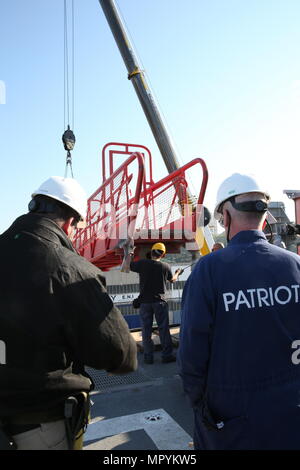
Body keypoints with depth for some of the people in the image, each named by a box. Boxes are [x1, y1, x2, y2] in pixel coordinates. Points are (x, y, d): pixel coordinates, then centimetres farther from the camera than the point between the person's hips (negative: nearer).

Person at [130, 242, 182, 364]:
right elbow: (172, 280, 16)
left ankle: (148, 357, 14)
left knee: (146, 330, 8)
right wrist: (177, 273, 38)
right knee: (163, 329, 8)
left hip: (145, 301, 0)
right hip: (160, 301, 0)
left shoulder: (142, 263, -7)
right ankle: (167, 355, 13)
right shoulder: (165, 266, -2)